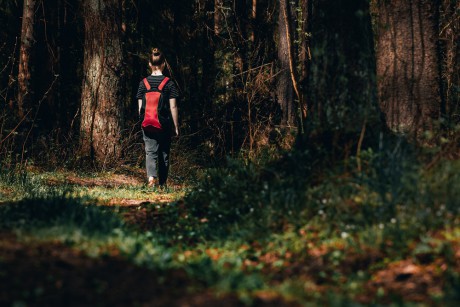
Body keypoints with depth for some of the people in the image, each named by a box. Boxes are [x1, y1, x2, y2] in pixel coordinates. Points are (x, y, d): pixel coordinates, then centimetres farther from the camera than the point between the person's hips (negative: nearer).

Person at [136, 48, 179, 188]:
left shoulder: (143, 83, 0)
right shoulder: (169, 83, -5)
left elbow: (140, 106, 3)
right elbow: (173, 106, -5)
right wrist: (176, 126, 3)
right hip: (165, 124, -1)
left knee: (150, 151, 0)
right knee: (164, 153, 11)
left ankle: (151, 176, -26)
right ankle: (162, 183, 19)